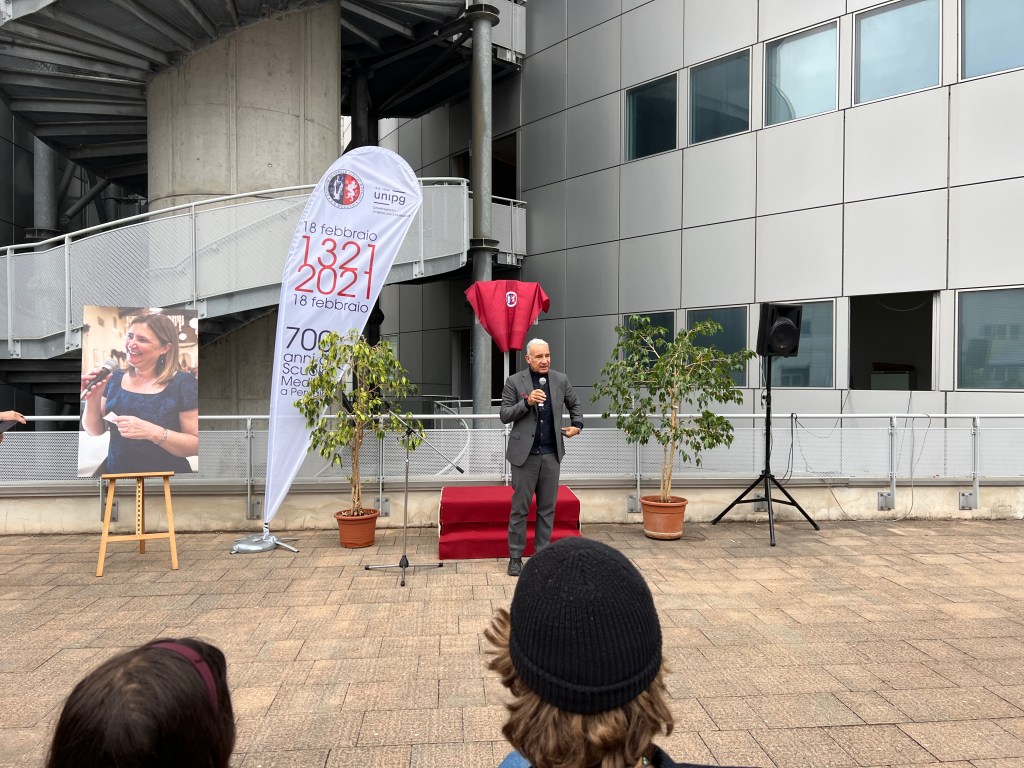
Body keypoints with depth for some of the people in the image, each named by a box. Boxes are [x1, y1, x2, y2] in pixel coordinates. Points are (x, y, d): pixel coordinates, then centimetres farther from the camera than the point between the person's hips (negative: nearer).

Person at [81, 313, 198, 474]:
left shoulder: (183, 383, -12)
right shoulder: (115, 378, 4)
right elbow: (96, 430, 6)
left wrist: (153, 432, -26)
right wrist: (93, 401, -10)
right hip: (115, 471, 5)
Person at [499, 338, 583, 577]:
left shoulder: (561, 380, 5)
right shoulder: (514, 382, -4)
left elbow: (574, 404, 22)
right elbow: (504, 415, -6)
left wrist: (577, 424, 6)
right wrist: (527, 402, -20)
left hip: (551, 454, 3)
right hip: (525, 454, -3)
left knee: (547, 508, 8)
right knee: (520, 508, 3)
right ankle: (515, 557, 14)